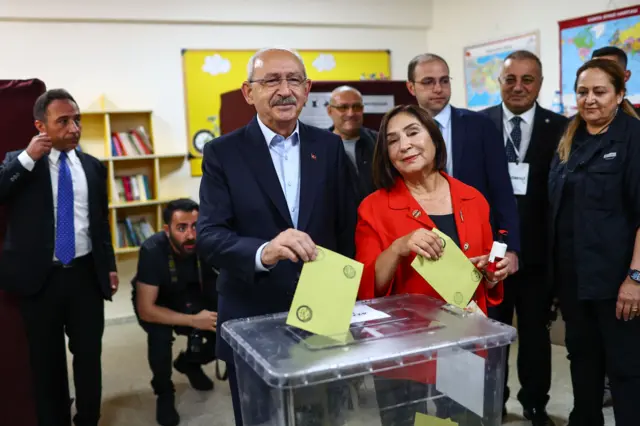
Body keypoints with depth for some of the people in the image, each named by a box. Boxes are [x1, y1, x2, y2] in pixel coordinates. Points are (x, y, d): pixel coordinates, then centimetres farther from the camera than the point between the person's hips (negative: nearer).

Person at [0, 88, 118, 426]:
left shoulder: (94, 167, 7)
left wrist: (109, 265, 12)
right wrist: (27, 158, -19)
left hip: (86, 274, 2)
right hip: (40, 277, -2)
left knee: (90, 355, 12)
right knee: (46, 360, 12)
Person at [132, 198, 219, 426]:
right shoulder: (152, 250, -33)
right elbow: (146, 310, -31)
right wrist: (193, 320, -34)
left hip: (192, 297, 3)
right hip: (156, 303, -3)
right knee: (160, 331, -33)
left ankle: (189, 363, 16)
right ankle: (164, 392, -3)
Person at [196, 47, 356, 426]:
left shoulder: (329, 146, 1)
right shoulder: (223, 153, -7)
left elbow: (347, 228, 4)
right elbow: (209, 236, -16)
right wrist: (263, 252, -35)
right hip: (253, 323, -2)